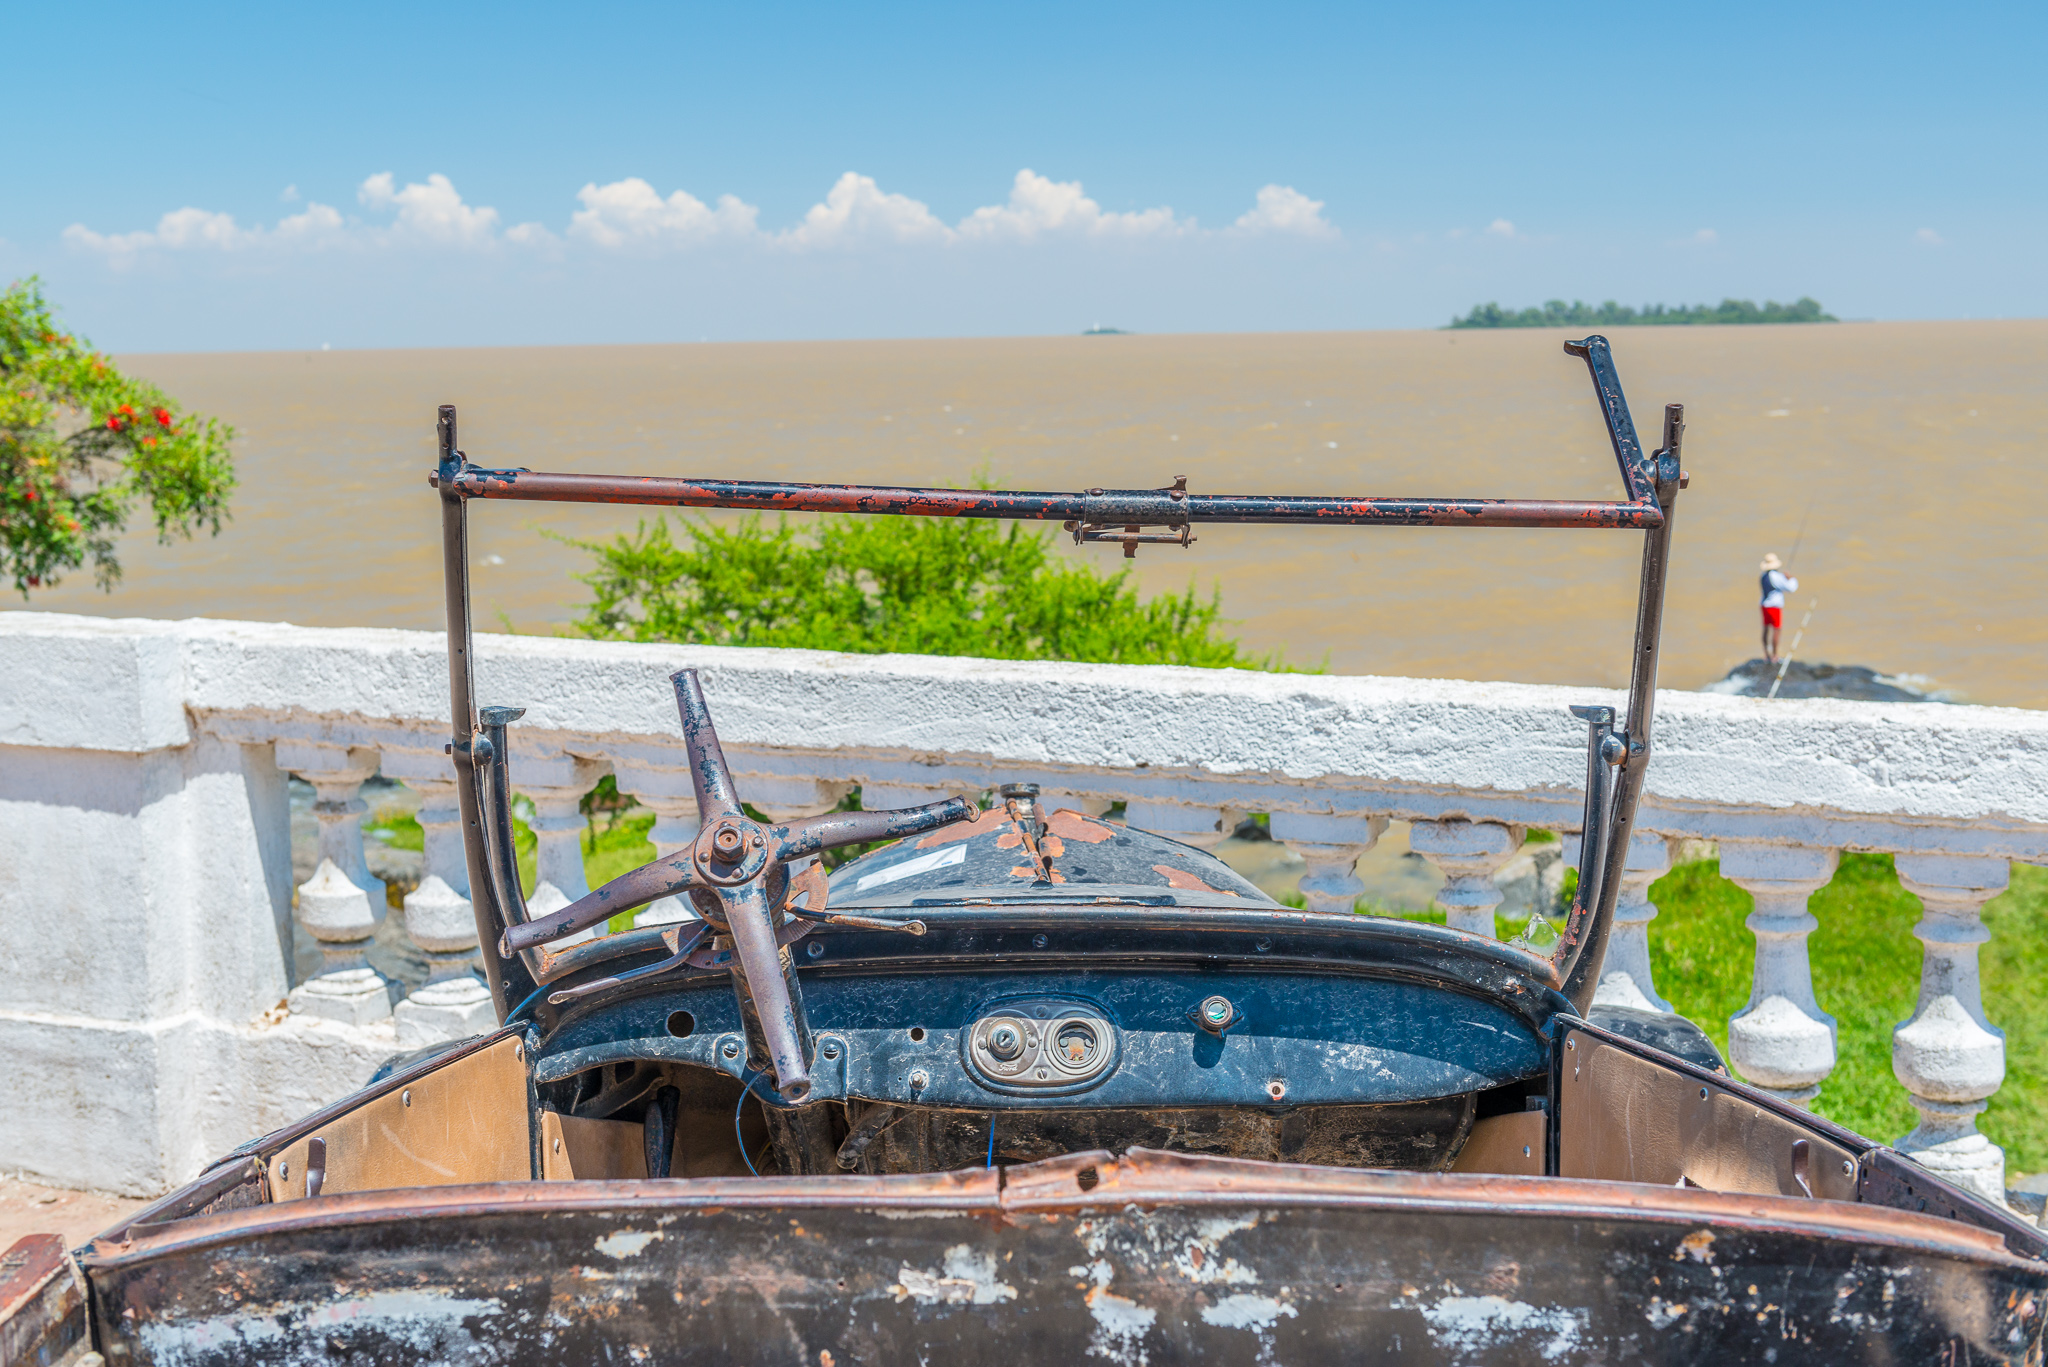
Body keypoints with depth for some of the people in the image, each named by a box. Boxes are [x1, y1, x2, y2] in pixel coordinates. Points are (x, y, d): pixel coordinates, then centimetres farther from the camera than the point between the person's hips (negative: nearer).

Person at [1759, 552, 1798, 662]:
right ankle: (1774, 657, 0)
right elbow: (1790, 587, -14)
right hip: (1775, 606, -8)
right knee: (1776, 631, -2)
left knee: (1766, 630, 11)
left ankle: (1766, 655, 16)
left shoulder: (1764, 575, 8)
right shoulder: (1776, 576, -17)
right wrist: (1793, 579, 4)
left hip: (1765, 605, 8)